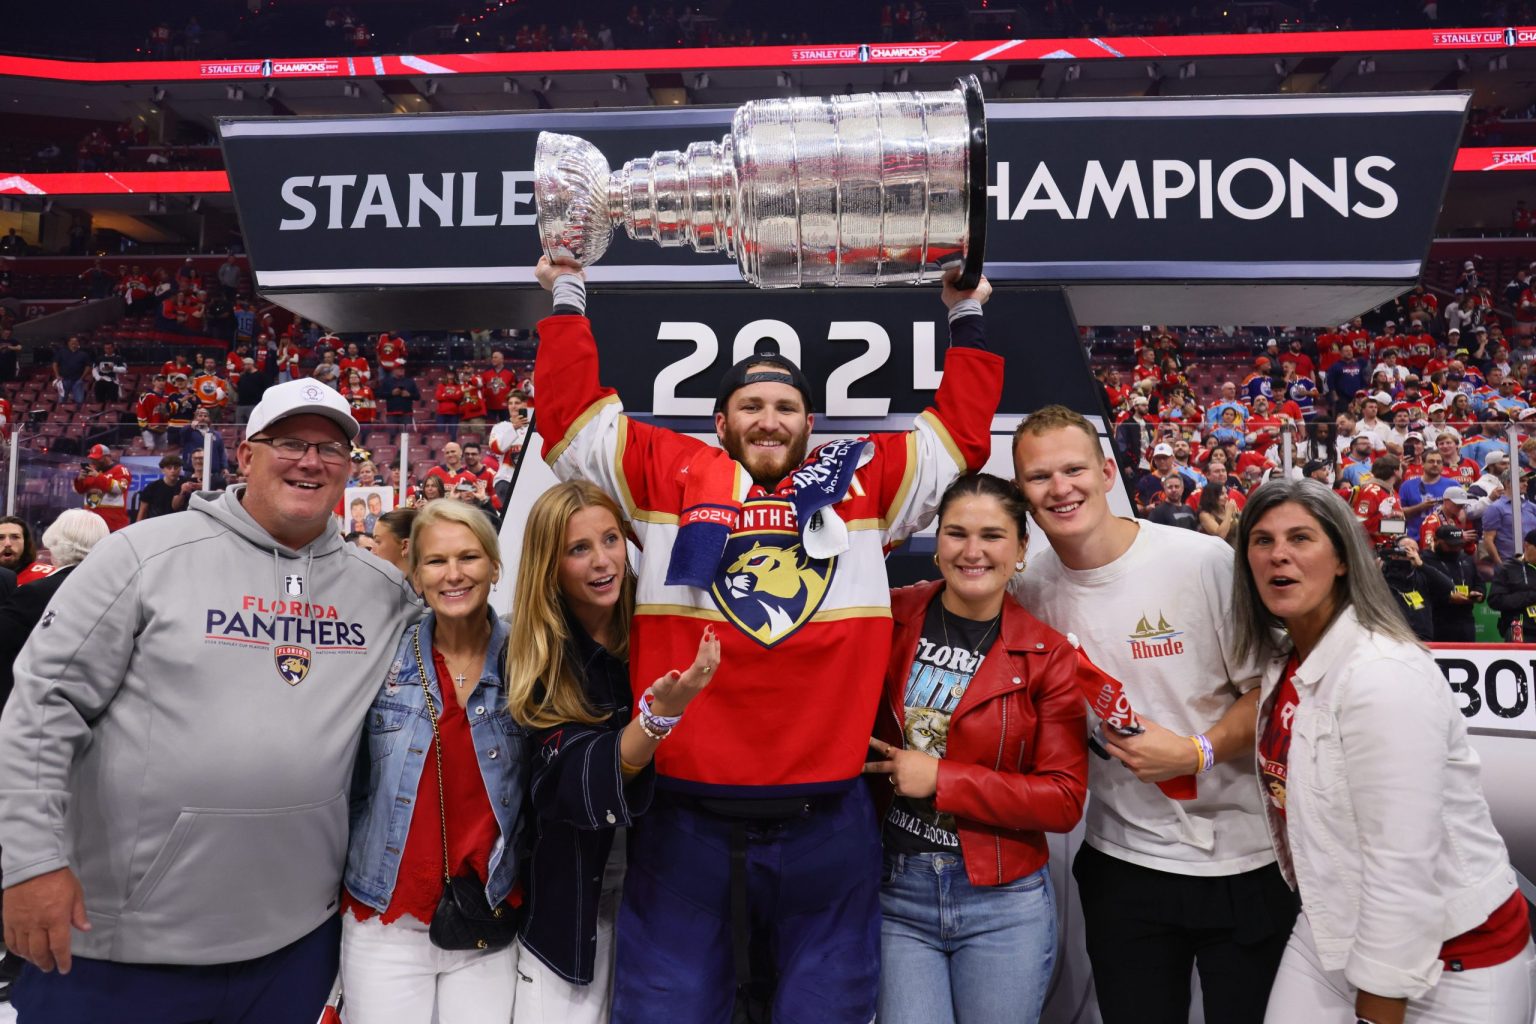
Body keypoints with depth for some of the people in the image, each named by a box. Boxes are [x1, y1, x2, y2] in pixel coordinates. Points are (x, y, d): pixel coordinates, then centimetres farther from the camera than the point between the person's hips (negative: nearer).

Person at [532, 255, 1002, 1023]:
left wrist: (965, 317, 19)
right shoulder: (668, 475, 5)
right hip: (685, 824, 0)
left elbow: (960, 431, 16)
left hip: (827, 827, 1)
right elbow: (573, 412, 9)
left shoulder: (862, 481, 8)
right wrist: (568, 296, 14)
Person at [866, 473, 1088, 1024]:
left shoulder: (1049, 655, -6)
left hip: (1003, 904, 0)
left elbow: (1064, 800, -9)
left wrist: (939, 780, -15)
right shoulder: (890, 618, -4)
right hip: (896, 894, 1)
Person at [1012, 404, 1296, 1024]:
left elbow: (1268, 690, -9)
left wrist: (1196, 753, -21)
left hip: (1245, 858, -2)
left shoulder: (1205, 561, -14)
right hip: (1123, 860, 3)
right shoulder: (1030, 590, -4)